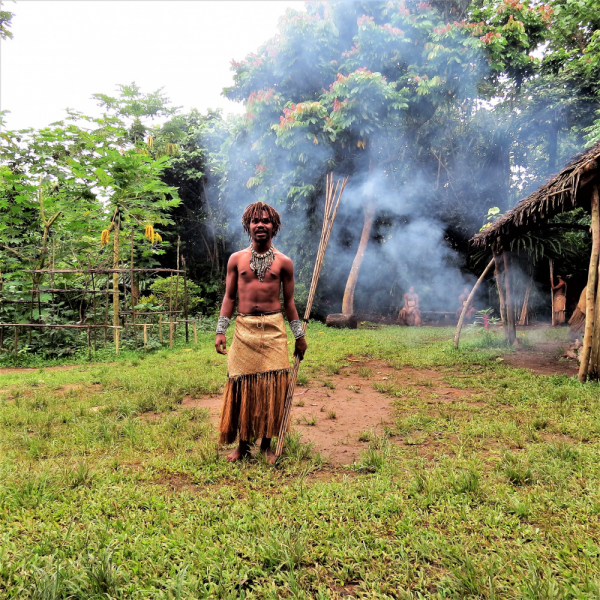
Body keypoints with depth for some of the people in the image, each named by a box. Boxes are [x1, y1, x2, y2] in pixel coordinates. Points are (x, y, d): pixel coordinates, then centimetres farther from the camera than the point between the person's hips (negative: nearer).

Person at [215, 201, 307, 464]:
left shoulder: (283, 262, 6)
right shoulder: (236, 259, 8)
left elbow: (289, 300, 9)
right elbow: (229, 297, 9)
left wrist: (299, 335, 8)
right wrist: (221, 331, 1)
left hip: (273, 328, 0)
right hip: (244, 327, 1)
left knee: (273, 385, -1)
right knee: (242, 385, 2)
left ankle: (267, 444, 15)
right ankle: (243, 445, 16)